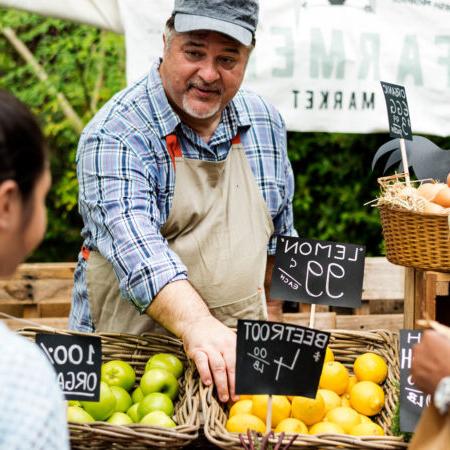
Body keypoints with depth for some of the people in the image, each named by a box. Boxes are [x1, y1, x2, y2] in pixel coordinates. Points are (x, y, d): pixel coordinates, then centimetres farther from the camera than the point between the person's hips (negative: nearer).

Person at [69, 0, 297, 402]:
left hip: (239, 354, 4)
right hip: (127, 354, -4)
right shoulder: (114, 136, -13)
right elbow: (136, 249, -28)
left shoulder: (266, 124, 6)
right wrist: (198, 327, -42)